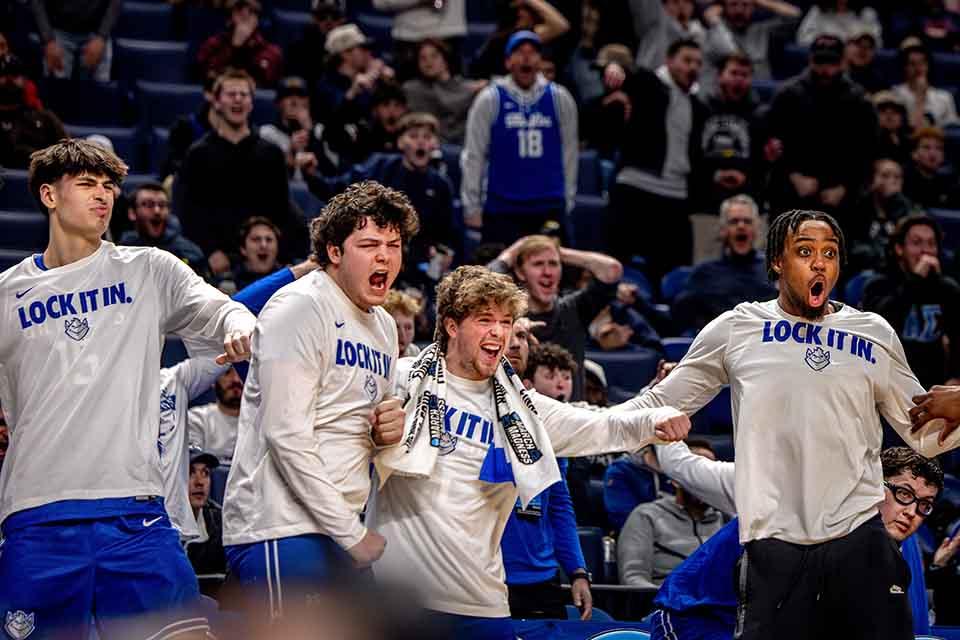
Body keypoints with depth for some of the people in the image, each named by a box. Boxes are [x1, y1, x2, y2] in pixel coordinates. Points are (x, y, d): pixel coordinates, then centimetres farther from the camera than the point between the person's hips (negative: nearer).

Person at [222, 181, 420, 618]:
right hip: (281, 530, -9)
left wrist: (388, 430, 3)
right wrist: (352, 533, -15)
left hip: (340, 532, 9)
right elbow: (286, 434, -17)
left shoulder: (384, 327, 18)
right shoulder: (299, 308, -9)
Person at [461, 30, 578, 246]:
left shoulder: (559, 99, 5)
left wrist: (567, 201, 10)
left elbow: (569, 152, 11)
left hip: (549, 210, 2)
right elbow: (474, 156, 2)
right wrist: (472, 207, 0)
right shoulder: (490, 100, 0)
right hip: (501, 210, -2)